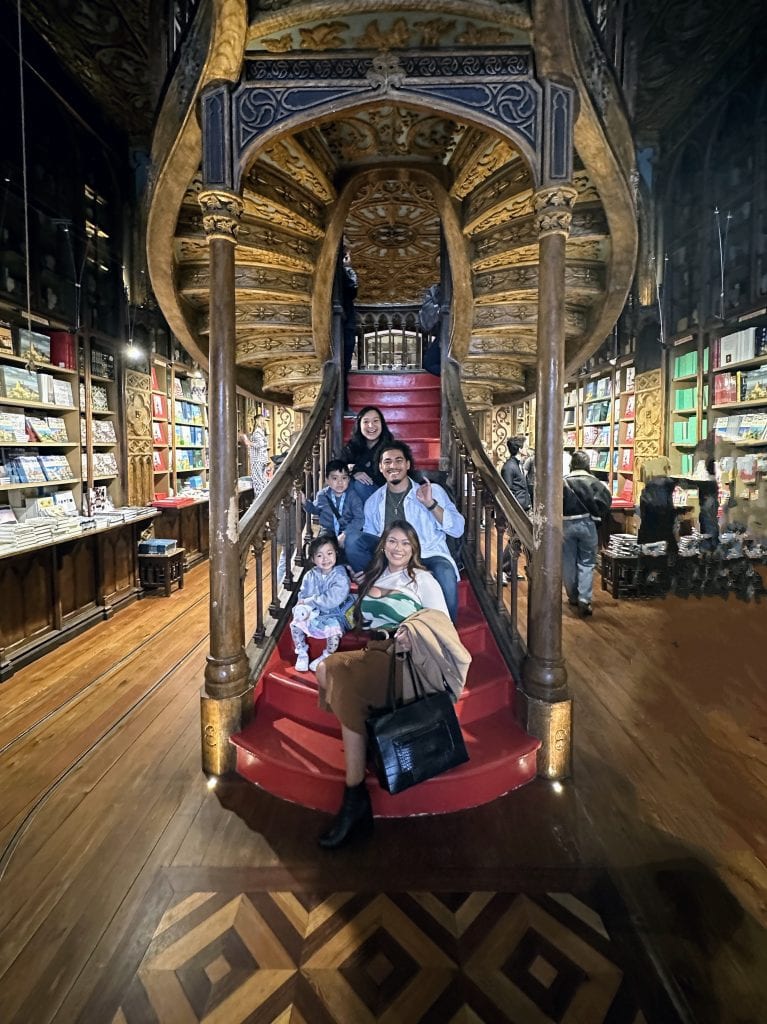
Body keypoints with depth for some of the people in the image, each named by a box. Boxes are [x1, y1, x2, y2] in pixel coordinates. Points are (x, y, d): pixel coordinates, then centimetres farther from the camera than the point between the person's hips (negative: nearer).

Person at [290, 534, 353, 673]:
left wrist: (308, 601, -20)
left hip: (334, 615, -4)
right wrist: (304, 608, -25)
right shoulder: (310, 576, -1)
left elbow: (331, 601, -26)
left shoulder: (340, 576, -17)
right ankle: (302, 654, 10)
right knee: (295, 623, -15)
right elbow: (302, 596, -2)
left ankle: (325, 657, -1)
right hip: (313, 614, 4)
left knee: (334, 630, -31)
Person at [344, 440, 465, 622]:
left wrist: (431, 504, -18)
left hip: (428, 555, -2)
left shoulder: (432, 491, 3)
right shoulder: (373, 502, 10)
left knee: (445, 573, -36)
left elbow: (458, 530, -5)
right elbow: (369, 541, 13)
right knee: (353, 541, -17)